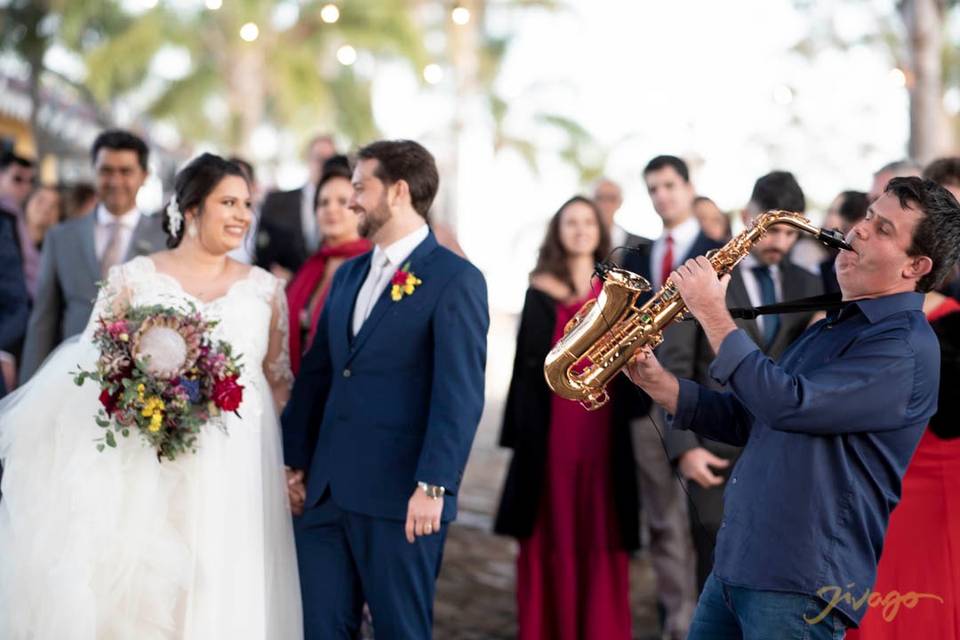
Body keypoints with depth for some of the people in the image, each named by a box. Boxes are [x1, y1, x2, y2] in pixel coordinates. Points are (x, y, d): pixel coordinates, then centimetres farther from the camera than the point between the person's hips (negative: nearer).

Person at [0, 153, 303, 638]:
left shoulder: (265, 289, 10)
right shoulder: (133, 279, 4)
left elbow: (279, 381, 15)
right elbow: (92, 367, 5)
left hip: (235, 474, 2)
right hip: (145, 470, -2)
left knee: (223, 596, -1)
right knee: (134, 594, -5)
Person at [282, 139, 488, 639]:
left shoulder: (455, 279, -7)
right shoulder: (348, 275, 16)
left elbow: (460, 393, -14)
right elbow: (315, 373, 17)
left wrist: (433, 486, -20)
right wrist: (296, 463, 12)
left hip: (398, 498, -7)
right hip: (324, 491, 7)